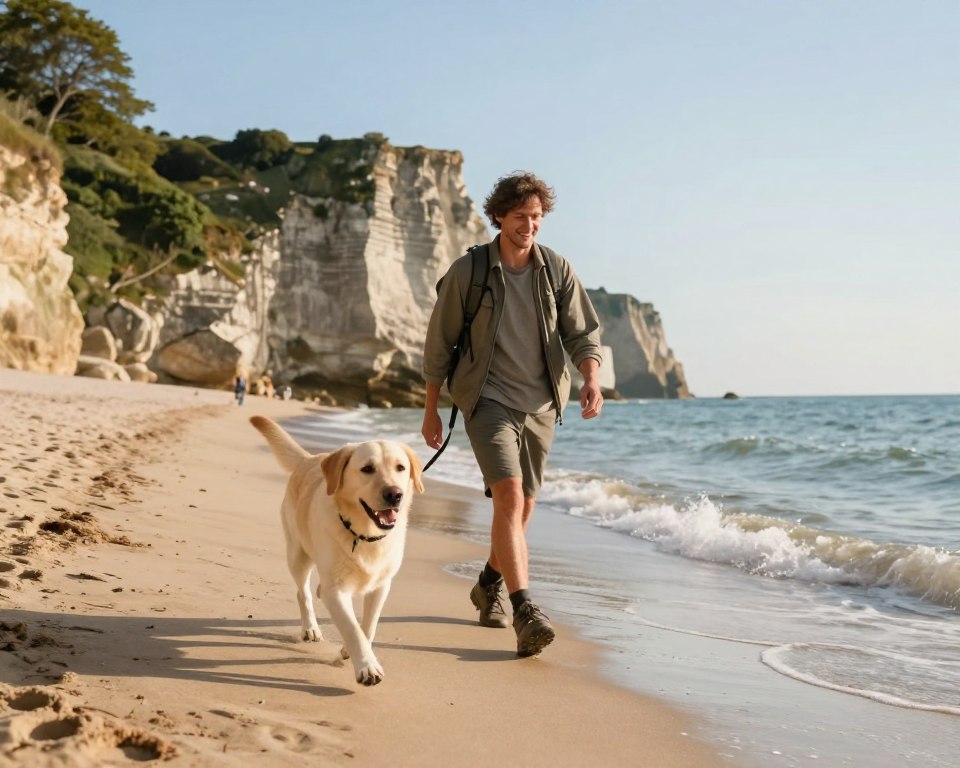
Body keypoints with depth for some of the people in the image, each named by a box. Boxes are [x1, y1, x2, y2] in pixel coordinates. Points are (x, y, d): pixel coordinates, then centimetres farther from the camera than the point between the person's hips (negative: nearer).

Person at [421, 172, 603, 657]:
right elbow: (438, 344, 1)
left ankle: (489, 585, 38)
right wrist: (430, 410, 2)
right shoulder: (467, 271, -6)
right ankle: (525, 614, -27)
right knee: (509, 496, -21)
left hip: (541, 405, 4)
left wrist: (591, 379, -19)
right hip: (488, 400, -4)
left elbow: (582, 334, 1)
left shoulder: (557, 270, 2)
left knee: (522, 507, 14)